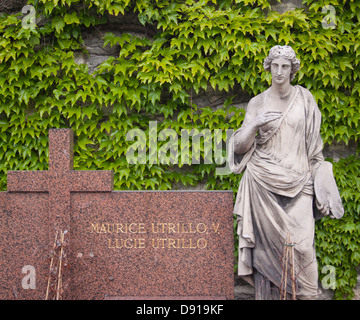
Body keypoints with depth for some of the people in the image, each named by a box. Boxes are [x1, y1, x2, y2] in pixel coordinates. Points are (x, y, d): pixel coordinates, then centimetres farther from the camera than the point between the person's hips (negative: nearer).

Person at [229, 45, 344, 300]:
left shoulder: (304, 98, 8)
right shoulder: (257, 103, 7)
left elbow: (314, 145, 11)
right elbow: (239, 147, 5)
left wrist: (317, 182, 6)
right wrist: (254, 123, -13)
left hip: (297, 183, 0)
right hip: (263, 184, 0)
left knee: (301, 243, -11)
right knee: (267, 243, -5)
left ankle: (308, 294, 0)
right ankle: (266, 295, 1)